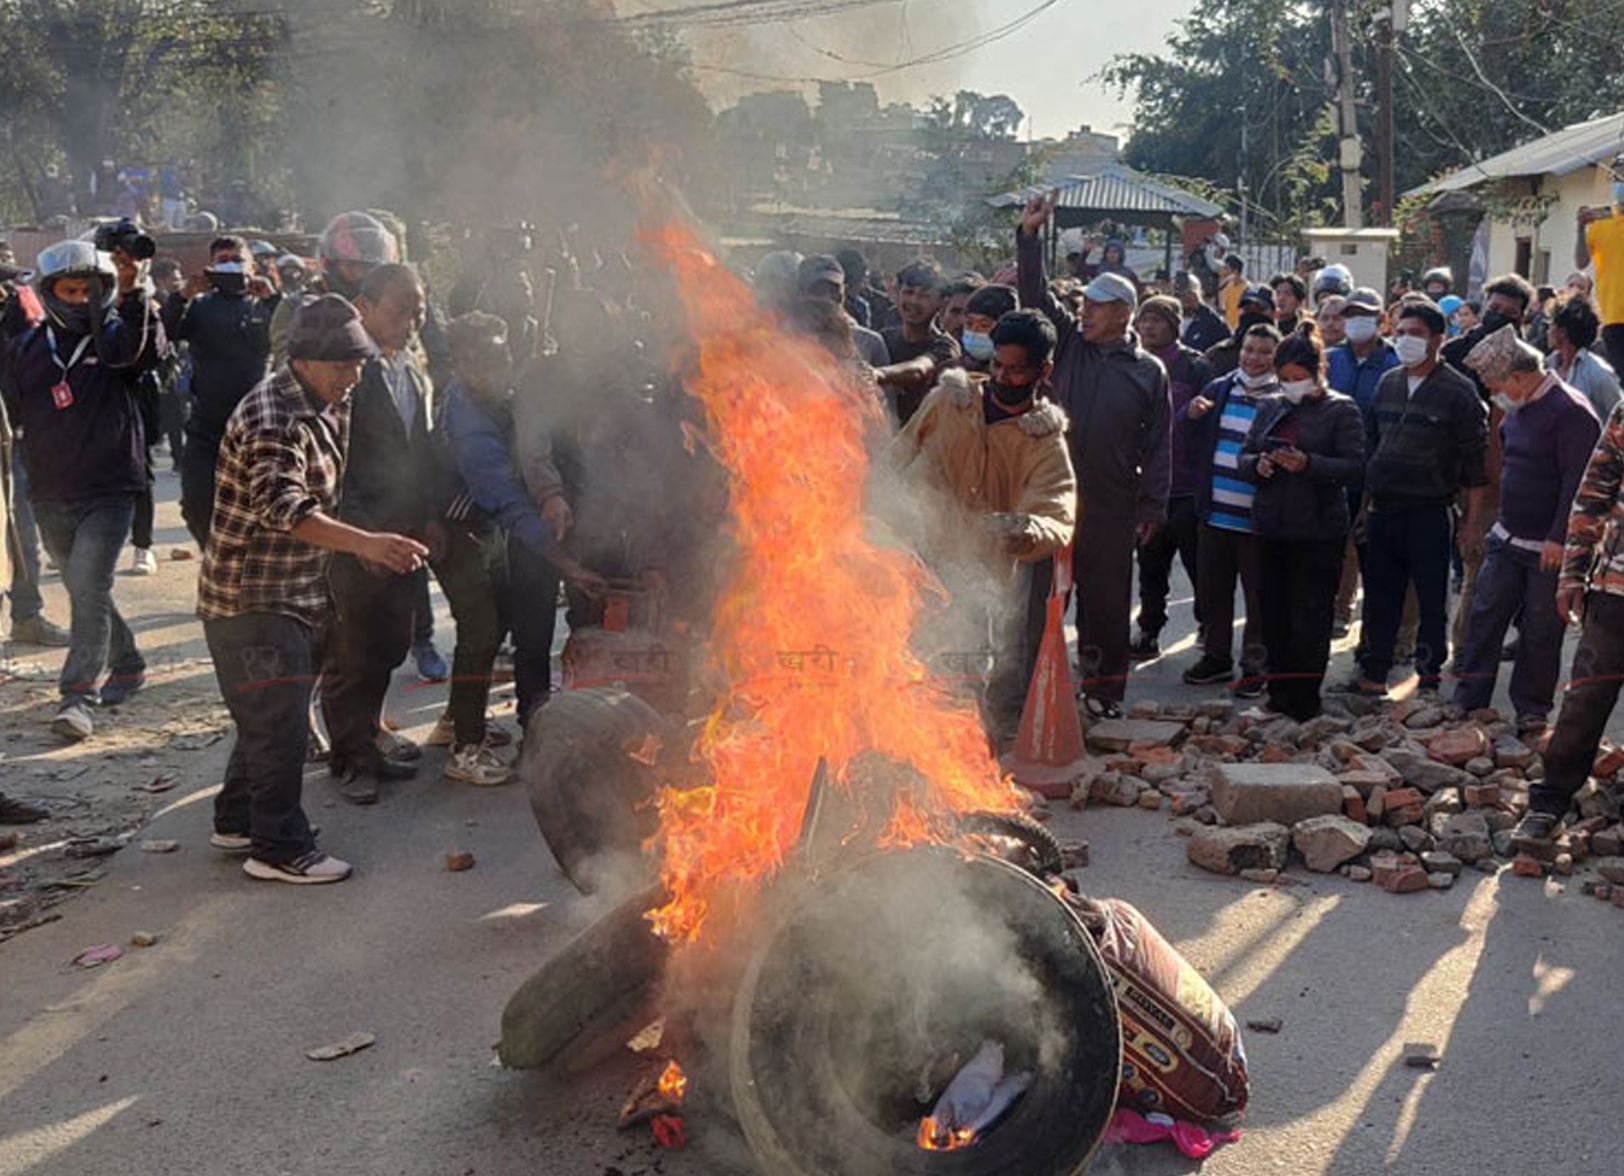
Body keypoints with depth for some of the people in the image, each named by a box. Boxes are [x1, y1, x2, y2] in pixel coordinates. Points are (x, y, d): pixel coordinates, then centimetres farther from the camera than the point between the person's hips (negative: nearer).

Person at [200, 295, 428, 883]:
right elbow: (281, 507, -39)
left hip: (291, 594, 10)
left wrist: (367, 548, 14)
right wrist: (365, 542, -49)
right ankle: (279, 848, 4)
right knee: (278, 722, -6)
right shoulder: (272, 420, -24)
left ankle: (237, 822, 34)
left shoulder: (326, 408, 10)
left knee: (270, 716, 19)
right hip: (251, 597, -10)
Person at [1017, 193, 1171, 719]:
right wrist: (1030, 236, -8)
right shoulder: (1069, 345, 8)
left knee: (1106, 601, 9)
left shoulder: (1149, 370, 2)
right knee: (1042, 595, 5)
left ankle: (1104, 688, 22)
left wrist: (1152, 507, -1)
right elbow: (1036, 296, 1)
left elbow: (1158, 445, 3)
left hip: (1111, 508, -1)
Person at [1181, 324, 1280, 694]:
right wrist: (1191, 415, -3)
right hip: (1216, 514, 5)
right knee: (1212, 592, 14)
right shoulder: (1219, 389, 9)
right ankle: (1216, 656, 29)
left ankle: (1255, 665, 17)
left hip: (1257, 520, -5)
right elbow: (1190, 439, 17)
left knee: (1259, 597, 5)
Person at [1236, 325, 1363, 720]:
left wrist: (1308, 463, -23)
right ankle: (1279, 693, 22)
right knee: (1273, 613, 10)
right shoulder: (1270, 407, 13)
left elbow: (1354, 466, -10)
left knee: (1311, 617, -1)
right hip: (1272, 527, 5)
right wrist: (1258, 464, -11)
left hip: (1319, 530, -5)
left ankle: (1304, 700, 8)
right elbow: (1245, 455, 12)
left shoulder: (1341, 409, -3)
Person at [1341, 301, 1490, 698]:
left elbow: (1474, 461, -5)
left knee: (1432, 599, 3)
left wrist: (1473, 519, -7)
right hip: (1383, 509, 5)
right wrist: (1366, 500, 14)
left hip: (1429, 512, -5)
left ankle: (1429, 676, 13)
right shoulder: (1387, 383, 11)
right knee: (1379, 596, 9)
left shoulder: (1458, 391, -5)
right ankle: (1373, 674, 17)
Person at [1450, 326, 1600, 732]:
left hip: (1549, 549, -8)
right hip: (1507, 538, 8)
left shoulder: (1571, 412, -18)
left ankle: (1532, 712, 16)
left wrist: (1559, 539, -22)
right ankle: (1467, 703, 14)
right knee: (1484, 616, 7)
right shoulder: (1518, 409, 9)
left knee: (1540, 632, 3)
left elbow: (1577, 482, -21)